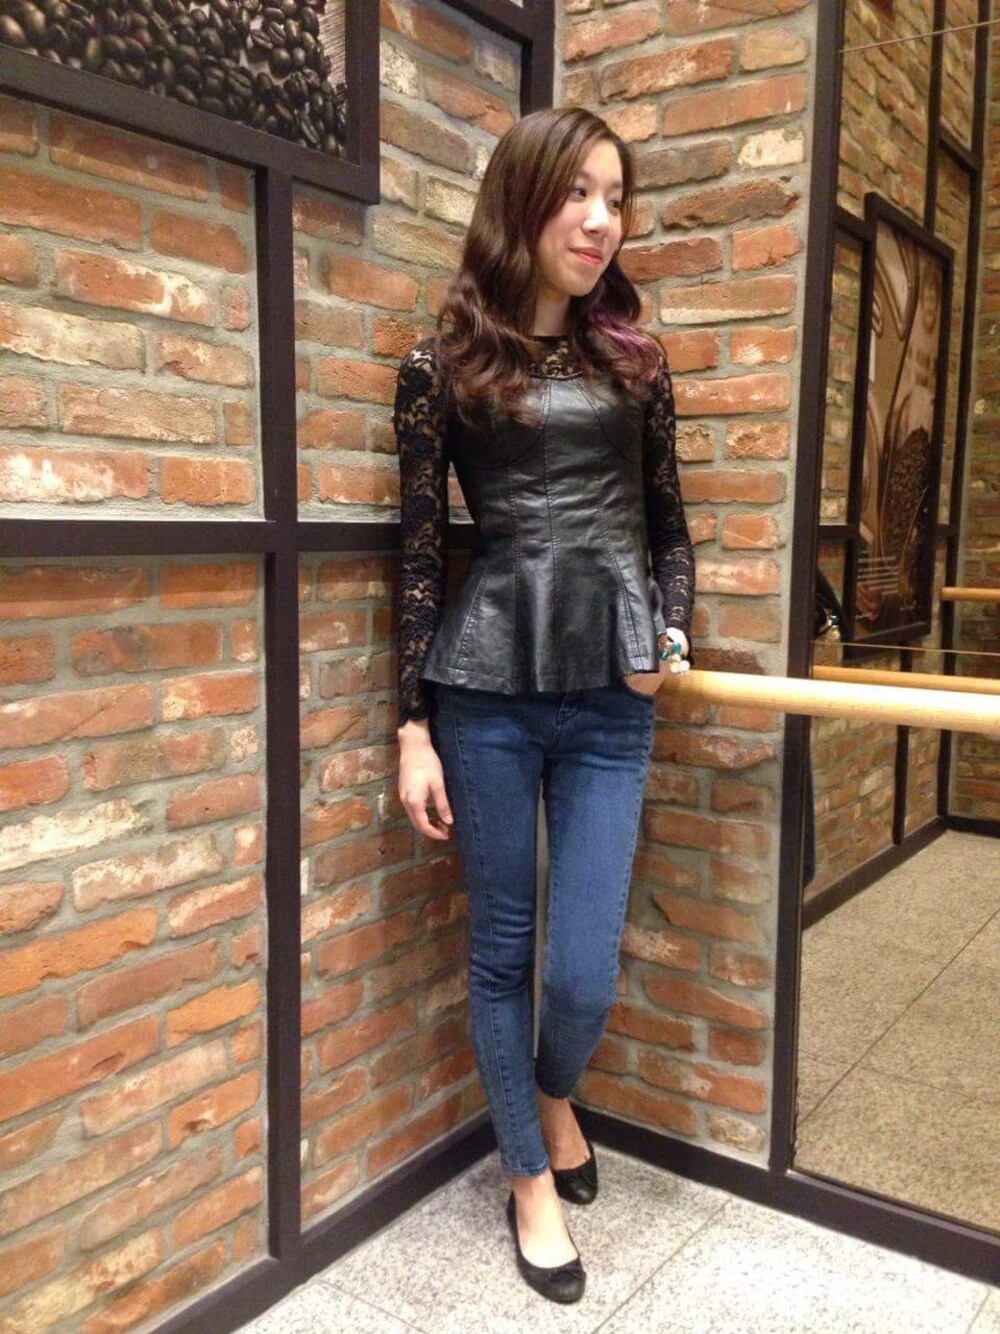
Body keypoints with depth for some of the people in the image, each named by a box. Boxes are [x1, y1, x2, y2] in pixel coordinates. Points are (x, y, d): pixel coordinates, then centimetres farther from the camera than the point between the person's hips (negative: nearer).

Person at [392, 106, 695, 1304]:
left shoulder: (634, 360, 10)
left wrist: (672, 633, -3)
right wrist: (413, 727, -2)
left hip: (609, 699, 2)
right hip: (486, 690, -1)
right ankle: (529, 1175, 33)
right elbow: (419, 553, 1)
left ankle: (555, 1096, 39)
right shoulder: (443, 364, 2)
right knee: (501, 950, 9)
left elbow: (668, 527, 16)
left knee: (585, 972, 3)